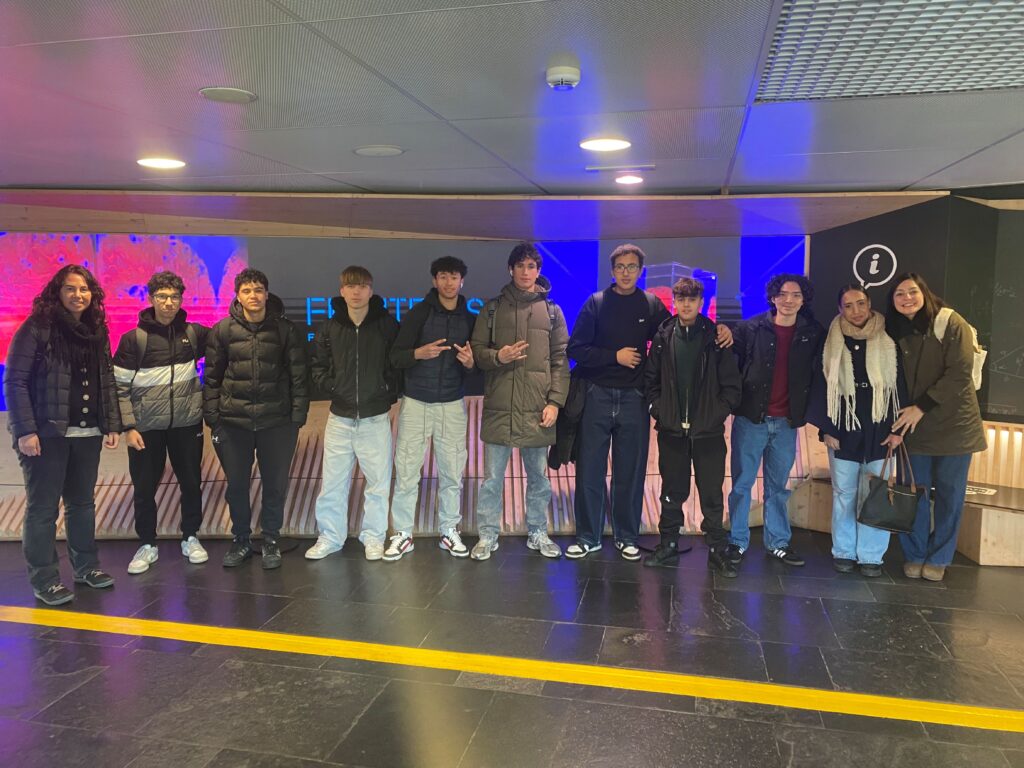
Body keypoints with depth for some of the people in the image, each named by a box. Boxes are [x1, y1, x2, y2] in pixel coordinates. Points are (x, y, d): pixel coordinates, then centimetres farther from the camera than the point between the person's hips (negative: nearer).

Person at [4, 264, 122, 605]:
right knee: (43, 507, 2)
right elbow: (15, 381, -10)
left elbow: (107, 383, 14)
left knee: (82, 502, 14)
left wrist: (112, 425, 7)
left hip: (87, 433, 5)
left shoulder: (97, 331, 11)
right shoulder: (36, 328, -7)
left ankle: (86, 565, 27)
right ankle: (44, 580, 12)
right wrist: (25, 430, -16)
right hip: (47, 433, -5)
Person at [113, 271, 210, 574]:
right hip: (146, 427, -1)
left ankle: (191, 538, 28)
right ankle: (147, 545, 24)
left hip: (187, 424, 2)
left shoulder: (194, 333, 1)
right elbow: (120, 386, -5)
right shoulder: (134, 339, -4)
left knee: (191, 483, 10)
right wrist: (128, 427, -11)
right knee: (144, 489, 7)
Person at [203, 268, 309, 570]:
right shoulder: (223, 330, 1)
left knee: (275, 484, 8)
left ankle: (271, 541, 27)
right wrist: (212, 417, -1)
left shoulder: (285, 330, -1)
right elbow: (212, 377, 4)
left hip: (276, 421, -1)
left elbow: (298, 377, 0)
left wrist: (298, 417, -5)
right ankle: (240, 541, 30)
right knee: (236, 485, 11)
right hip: (233, 421, 1)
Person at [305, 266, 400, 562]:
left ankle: (373, 537, 22)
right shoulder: (330, 327, 3)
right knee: (332, 482, 8)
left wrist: (390, 395, -2)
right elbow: (318, 365, 13)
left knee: (378, 482, 6)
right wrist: (330, 386, -1)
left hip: (376, 418, -2)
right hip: (340, 418, 2)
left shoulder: (387, 324, -3)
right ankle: (330, 537, 23)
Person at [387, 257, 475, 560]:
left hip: (452, 404, 2)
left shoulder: (470, 319, 7)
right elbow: (395, 357, -5)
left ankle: (449, 531, 19)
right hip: (416, 401, -1)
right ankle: (403, 533, 13)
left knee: (452, 471, 3)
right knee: (406, 470, -1)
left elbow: (477, 362, 11)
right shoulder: (418, 313, -1)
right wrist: (418, 353, -25)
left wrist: (470, 362, -12)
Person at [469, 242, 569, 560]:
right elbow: (476, 350, 7)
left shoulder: (552, 311, 8)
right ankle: (487, 535, 18)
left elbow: (560, 360, 5)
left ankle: (538, 533, 26)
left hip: (538, 410, 1)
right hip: (498, 407, 0)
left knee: (538, 476, 11)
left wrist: (555, 402, -4)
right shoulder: (493, 308, 8)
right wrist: (497, 356, -14)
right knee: (492, 477, 6)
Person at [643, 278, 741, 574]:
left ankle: (718, 551, 16)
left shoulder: (716, 338, 0)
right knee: (672, 492, 12)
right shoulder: (663, 337, 4)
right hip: (671, 430, 2)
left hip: (708, 431, -1)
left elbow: (731, 385, 1)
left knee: (712, 494, 4)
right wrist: (658, 409, -1)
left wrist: (717, 414, -6)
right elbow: (651, 379, 9)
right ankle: (668, 545, 24)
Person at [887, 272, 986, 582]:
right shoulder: (895, 332, 5)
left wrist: (920, 407, -17)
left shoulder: (951, 323, -8)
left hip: (953, 425, -3)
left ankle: (938, 558, 19)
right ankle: (914, 555, 20)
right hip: (914, 427, 3)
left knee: (949, 495, 5)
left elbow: (960, 374, -15)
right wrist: (901, 417, -5)